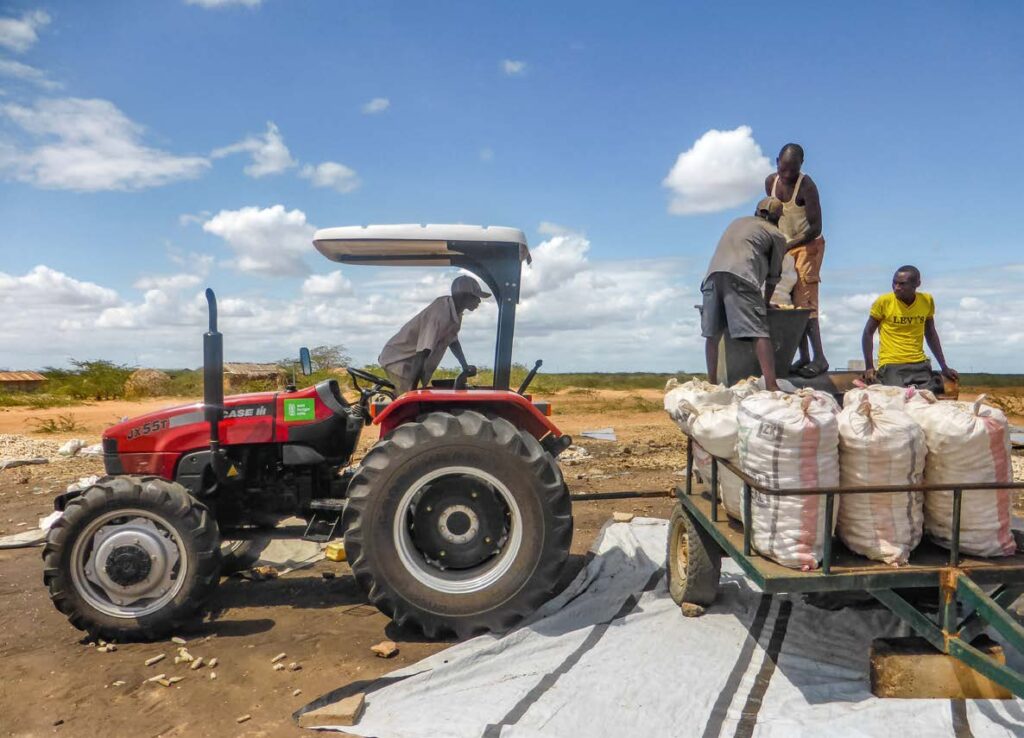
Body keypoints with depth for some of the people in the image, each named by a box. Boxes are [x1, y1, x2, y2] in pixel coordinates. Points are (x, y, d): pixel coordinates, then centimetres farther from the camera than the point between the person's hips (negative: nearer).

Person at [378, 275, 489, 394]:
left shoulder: (455, 311, -2)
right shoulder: (440, 314, -31)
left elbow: (453, 341, 17)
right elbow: (422, 354, -33)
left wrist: (465, 366, 15)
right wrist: (414, 392, -31)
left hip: (411, 360, 9)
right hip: (398, 359, -9)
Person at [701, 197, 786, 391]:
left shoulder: (738, 222, 34)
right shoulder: (777, 235, 19)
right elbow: (773, 275, 20)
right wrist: (766, 302, 33)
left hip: (713, 274, 5)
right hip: (740, 277, -5)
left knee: (713, 333, 10)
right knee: (759, 332, -8)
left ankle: (712, 383, 12)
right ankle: (771, 386, -15)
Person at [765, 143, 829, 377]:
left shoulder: (806, 185, -19)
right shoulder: (770, 182, 0)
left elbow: (816, 227, -21)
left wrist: (789, 245, -28)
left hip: (808, 245, -6)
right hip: (786, 248, 7)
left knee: (805, 301, -15)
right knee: (792, 302, 3)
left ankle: (820, 358, -15)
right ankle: (804, 357, 6)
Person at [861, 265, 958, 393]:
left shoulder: (927, 300, 4)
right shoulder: (883, 301, -6)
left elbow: (930, 334, 17)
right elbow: (868, 333, 3)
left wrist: (944, 367, 17)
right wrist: (869, 367, -6)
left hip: (920, 365, 3)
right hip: (891, 366, -3)